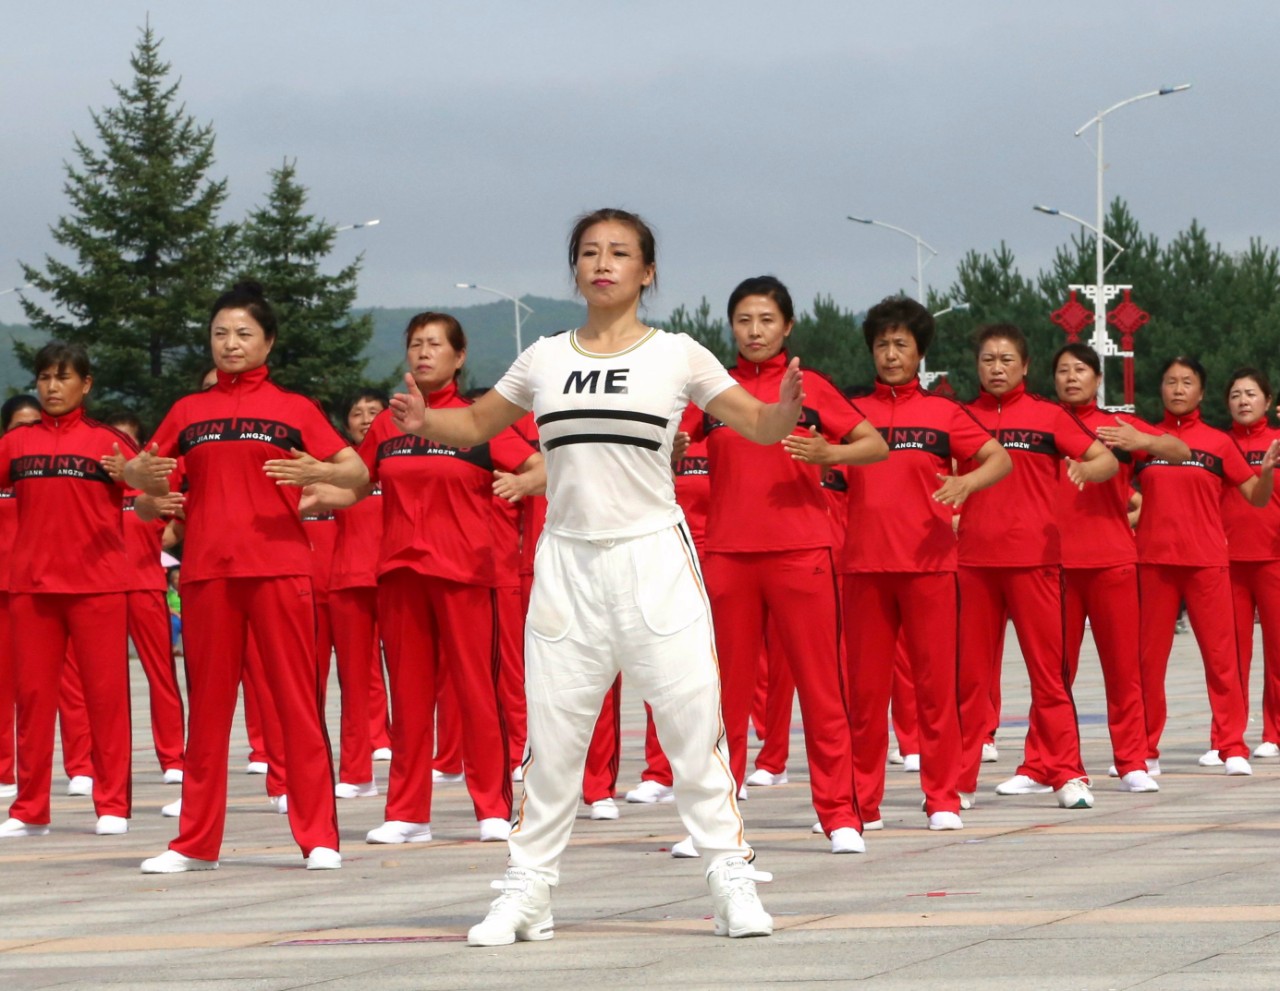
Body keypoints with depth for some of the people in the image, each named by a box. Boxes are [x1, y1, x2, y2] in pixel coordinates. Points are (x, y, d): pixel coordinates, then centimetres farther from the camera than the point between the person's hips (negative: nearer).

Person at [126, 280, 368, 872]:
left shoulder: (294, 409, 8)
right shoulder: (188, 412, 14)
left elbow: (358, 473, 3)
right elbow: (146, 478, 16)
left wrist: (317, 473, -17)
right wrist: (143, 473, -8)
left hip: (279, 567, -2)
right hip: (206, 572, 2)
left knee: (297, 701, -4)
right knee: (207, 705, 5)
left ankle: (318, 837, -2)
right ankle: (196, 843, 10)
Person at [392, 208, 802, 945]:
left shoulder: (677, 355, 1)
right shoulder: (545, 359, 8)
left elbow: (759, 427, 1)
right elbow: (475, 425, 17)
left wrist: (788, 409, -22)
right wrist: (424, 423, -4)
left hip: (654, 557, -2)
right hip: (568, 560, 3)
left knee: (694, 721, -5)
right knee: (551, 731, 5)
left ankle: (732, 878, 2)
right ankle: (529, 890, 12)